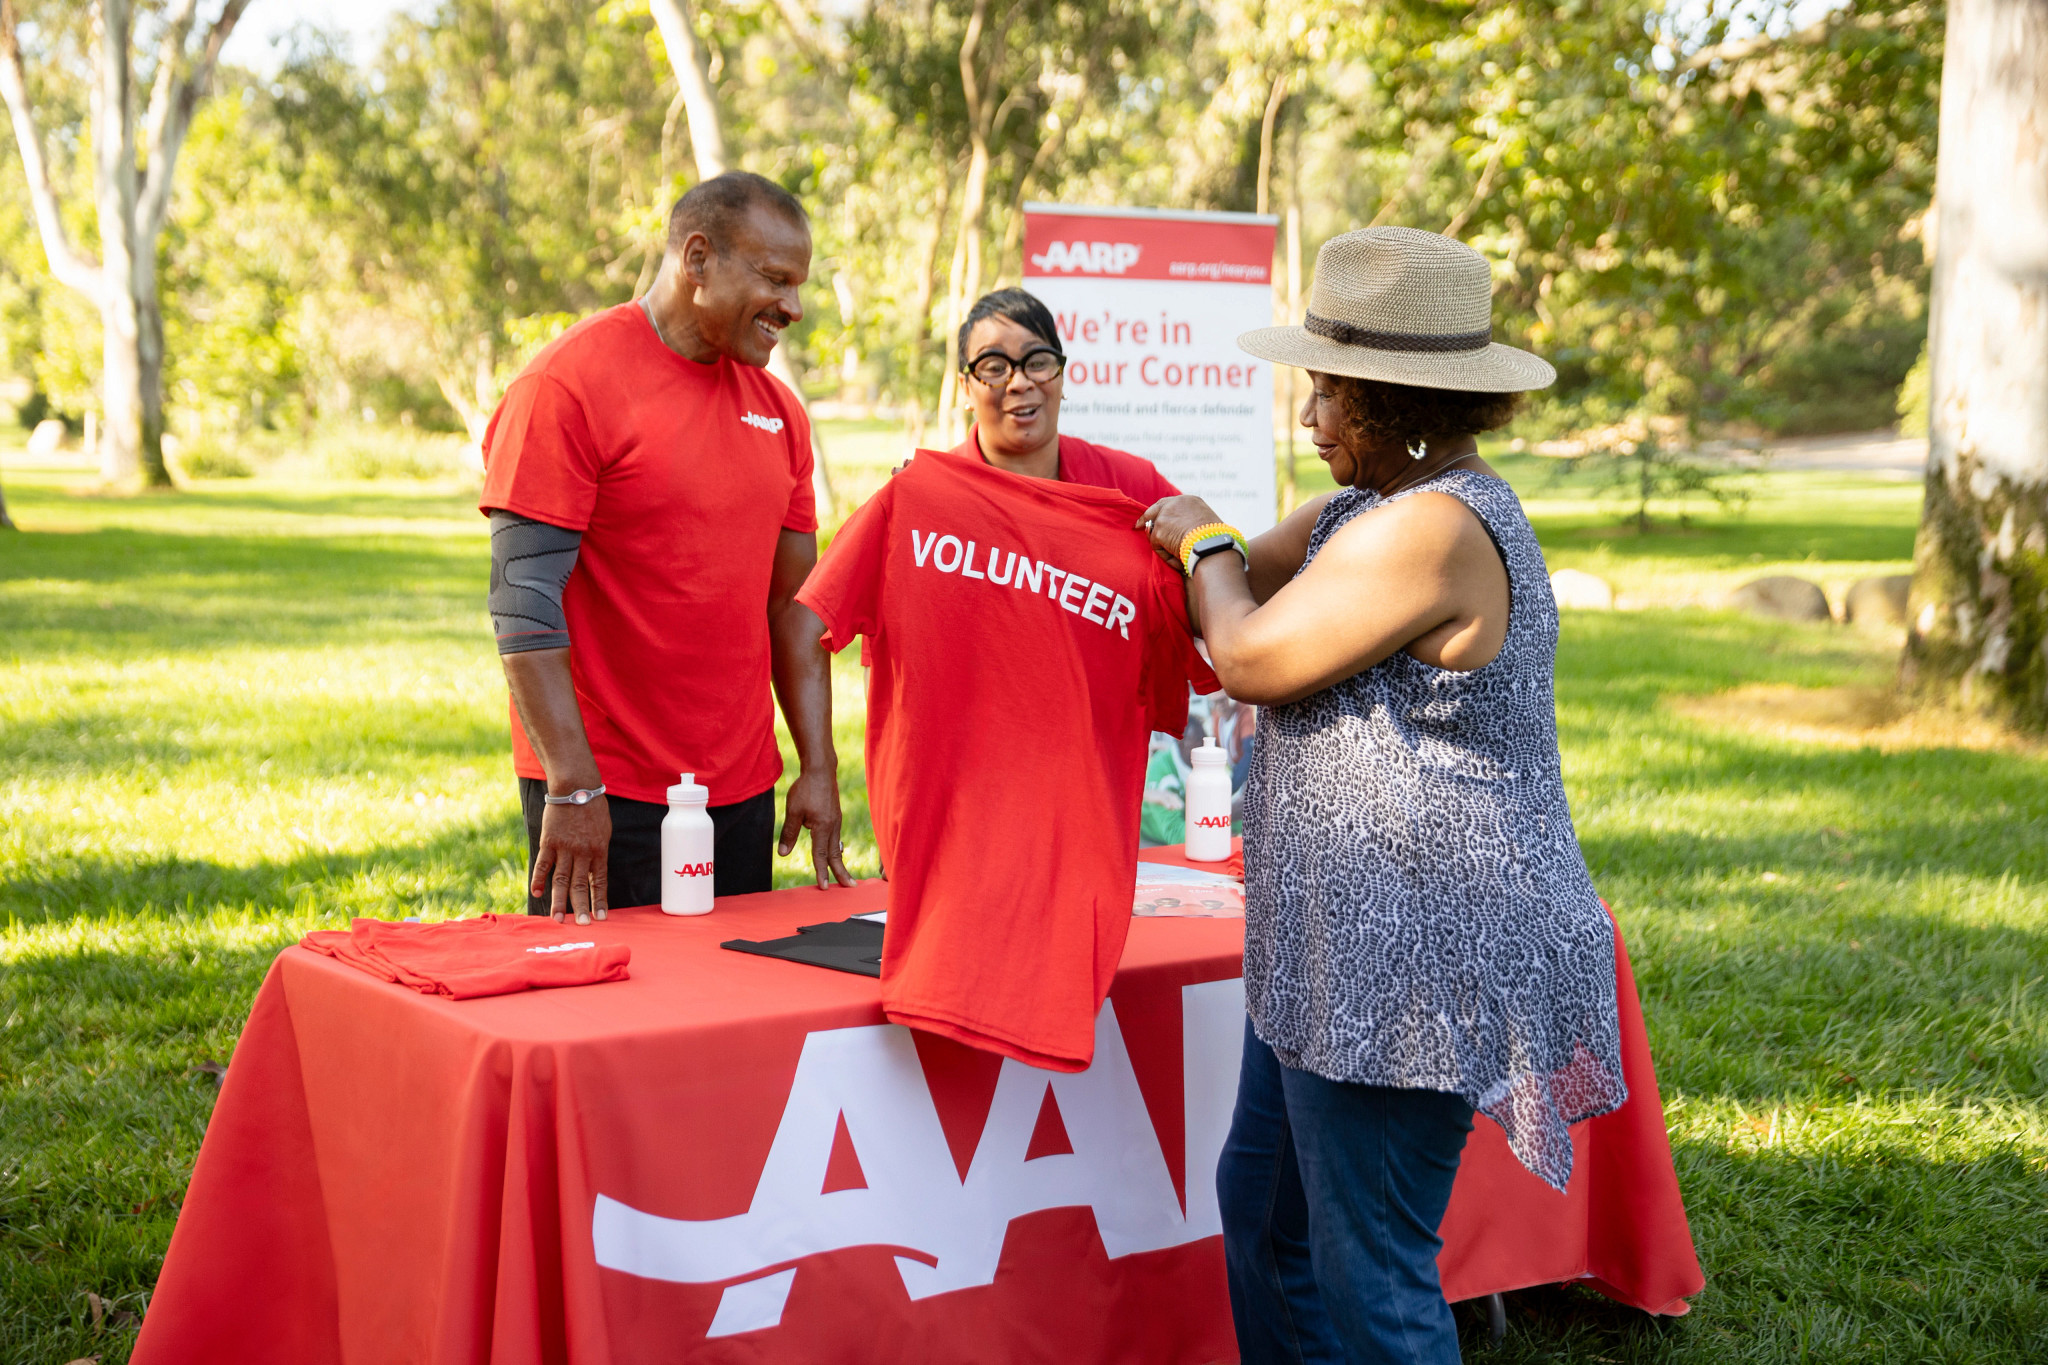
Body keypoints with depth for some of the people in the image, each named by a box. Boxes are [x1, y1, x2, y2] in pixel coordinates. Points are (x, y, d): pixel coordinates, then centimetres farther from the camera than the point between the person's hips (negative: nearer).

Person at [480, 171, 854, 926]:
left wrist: (818, 767, 6)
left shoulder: (776, 409, 10)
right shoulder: (570, 382, -10)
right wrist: (573, 787, -19)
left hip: (744, 790, 6)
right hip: (605, 795, -6)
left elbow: (794, 601, 13)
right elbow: (524, 600, -15)